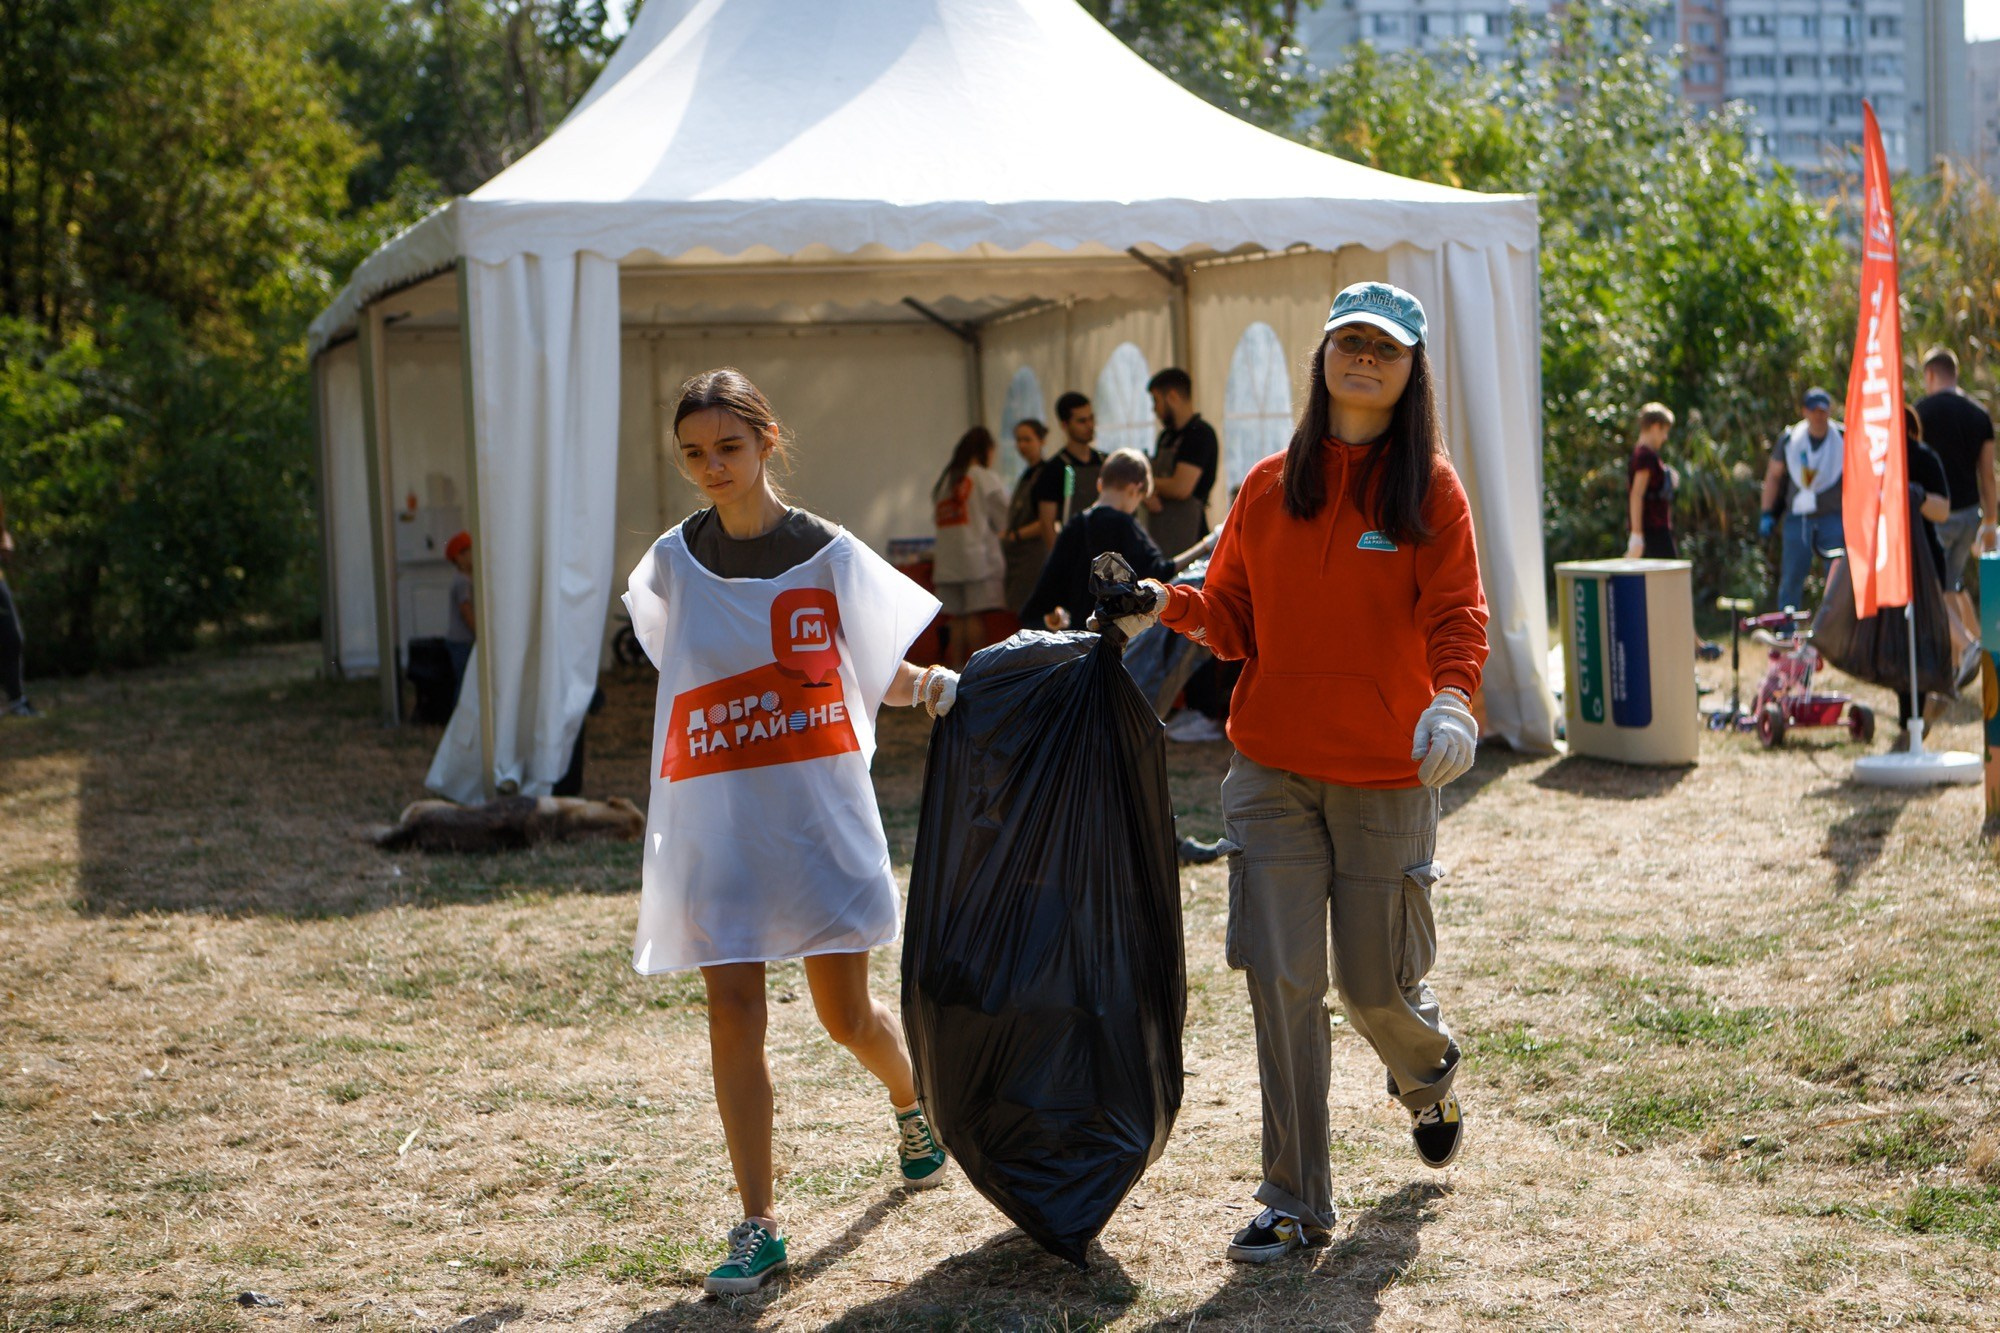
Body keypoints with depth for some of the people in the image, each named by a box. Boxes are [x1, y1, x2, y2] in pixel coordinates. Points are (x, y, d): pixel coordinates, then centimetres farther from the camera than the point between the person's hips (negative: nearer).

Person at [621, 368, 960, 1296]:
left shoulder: (826, 553, -1)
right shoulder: (674, 562, 5)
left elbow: (888, 669, 3)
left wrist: (936, 685, -15)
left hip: (817, 806, -1)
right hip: (714, 815, 2)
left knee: (843, 1011, 4)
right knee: (733, 1006, -6)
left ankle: (912, 1101, 39)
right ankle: (757, 1226, 1)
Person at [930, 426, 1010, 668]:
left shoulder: (944, 480, 15)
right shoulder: (986, 478, -2)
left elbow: (937, 517, 13)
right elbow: (1003, 519, 0)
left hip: (948, 561, 5)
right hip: (979, 555, -5)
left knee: (958, 618, 5)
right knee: (977, 616, -5)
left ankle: (955, 667, 3)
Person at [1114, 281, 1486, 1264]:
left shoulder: (1430, 490, -1)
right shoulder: (1269, 486, 8)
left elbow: (1457, 619, -11)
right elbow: (1239, 620, 11)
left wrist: (1452, 701, -31)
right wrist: (1172, 607, -10)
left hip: (1386, 776, -2)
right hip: (1272, 767, 2)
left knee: (1375, 981, 6)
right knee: (1281, 979, -3)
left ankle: (1428, 1076, 45)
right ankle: (1295, 1203, 7)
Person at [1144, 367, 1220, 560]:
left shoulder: (1201, 434, -8)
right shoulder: (1167, 435, 19)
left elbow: (1181, 488, -18)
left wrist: (1149, 483, 0)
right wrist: (1148, 495, -4)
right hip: (1158, 535, 8)